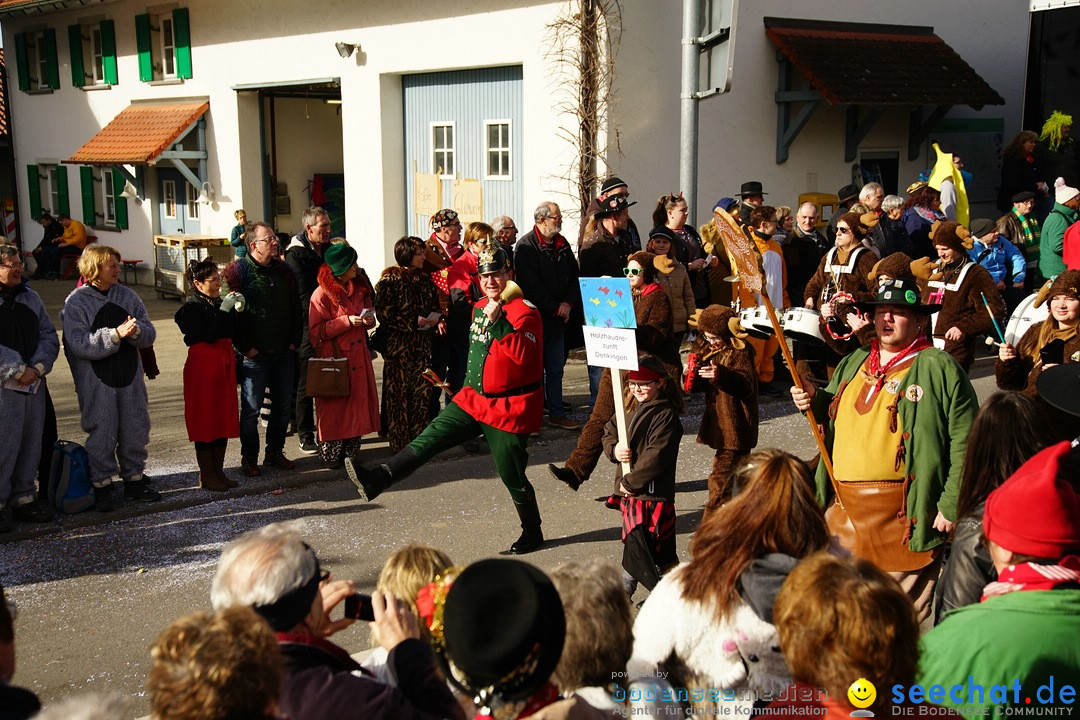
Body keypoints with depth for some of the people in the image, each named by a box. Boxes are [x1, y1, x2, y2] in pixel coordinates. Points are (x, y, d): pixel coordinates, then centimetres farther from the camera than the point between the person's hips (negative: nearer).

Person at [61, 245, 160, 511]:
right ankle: (102, 485, 14)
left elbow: (149, 334, 3)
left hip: (130, 374, 4)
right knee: (101, 432, 1)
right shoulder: (76, 302, -8)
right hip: (96, 381, -4)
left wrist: (135, 331, -20)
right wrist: (116, 334, -27)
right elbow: (79, 344, -18)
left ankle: (134, 479, 25)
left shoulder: (127, 295, 6)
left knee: (136, 429, 10)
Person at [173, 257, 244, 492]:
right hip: (203, 365, -7)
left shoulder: (219, 303, 11)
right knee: (205, 419, 0)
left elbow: (233, 333, 13)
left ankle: (218, 471, 21)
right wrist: (224, 310, -22)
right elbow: (209, 335, -23)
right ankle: (206, 475, 9)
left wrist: (237, 311, 1)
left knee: (224, 417, 10)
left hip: (224, 364, 8)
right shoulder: (192, 308, -11)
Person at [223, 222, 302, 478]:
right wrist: (245, 347, -13)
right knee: (251, 410, 2)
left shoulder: (283, 270, 9)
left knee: (283, 406, 12)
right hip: (255, 355, -5)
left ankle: (275, 452, 26)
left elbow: (295, 307, 13)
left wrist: (294, 340, 5)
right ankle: (249, 458, 14)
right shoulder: (238, 271, -8)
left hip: (284, 353, 5)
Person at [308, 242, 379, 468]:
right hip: (334, 358, -6)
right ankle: (331, 455, 7)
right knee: (334, 406, -3)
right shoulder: (322, 294, -12)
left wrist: (368, 320, -1)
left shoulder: (360, 286, 9)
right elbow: (316, 331, -14)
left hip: (358, 356, 6)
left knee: (358, 401, 6)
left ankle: (351, 452, 16)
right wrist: (347, 321, -20)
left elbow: (368, 311, 23)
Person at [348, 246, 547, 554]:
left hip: (509, 407, -7)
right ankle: (378, 478, -9)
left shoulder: (525, 311, -15)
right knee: (430, 438, -5)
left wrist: (497, 321, -34)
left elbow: (524, 354, -30)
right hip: (474, 399, 7)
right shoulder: (479, 308, 10)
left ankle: (532, 532, 21)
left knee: (513, 477, 2)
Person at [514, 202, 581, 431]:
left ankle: (557, 413, 18)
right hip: (536, 317, -7)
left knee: (556, 367, 11)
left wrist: (568, 303, -4)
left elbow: (574, 277, 13)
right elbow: (531, 285, -17)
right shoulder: (526, 246, -11)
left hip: (559, 317, 7)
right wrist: (555, 308, -15)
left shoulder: (563, 245, 12)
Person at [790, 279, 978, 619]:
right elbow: (833, 415, 27)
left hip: (904, 514, -6)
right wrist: (814, 401, 4)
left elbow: (964, 442, -10)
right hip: (844, 508, 6)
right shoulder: (853, 364, 14)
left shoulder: (940, 369, -6)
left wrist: (951, 505, -14)